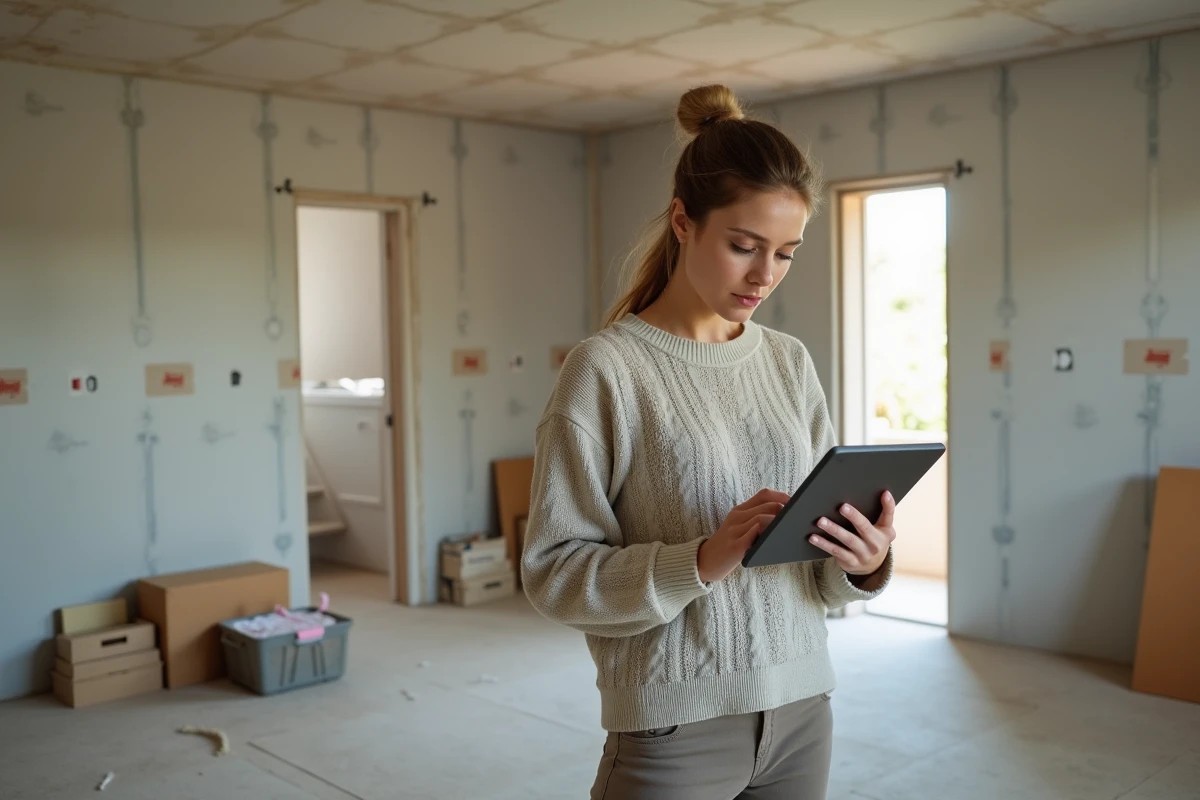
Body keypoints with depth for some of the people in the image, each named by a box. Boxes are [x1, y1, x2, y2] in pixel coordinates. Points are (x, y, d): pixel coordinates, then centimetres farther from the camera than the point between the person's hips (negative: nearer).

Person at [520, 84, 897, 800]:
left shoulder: (791, 364, 4)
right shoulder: (606, 369, -11)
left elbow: (827, 545, 7)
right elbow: (553, 571, -13)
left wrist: (865, 564, -14)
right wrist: (701, 560, -25)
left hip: (803, 710, 5)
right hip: (675, 729, -5)